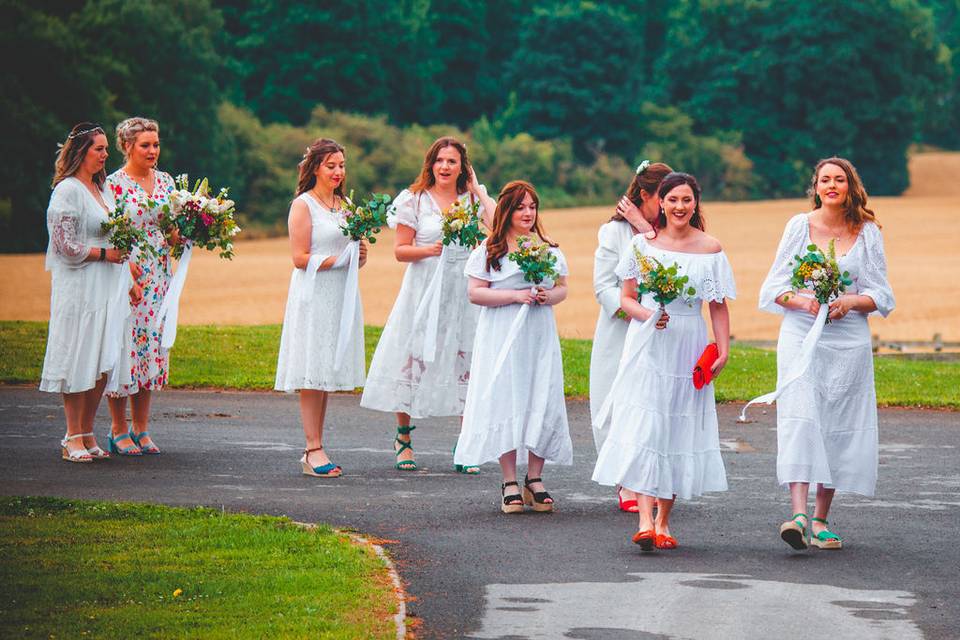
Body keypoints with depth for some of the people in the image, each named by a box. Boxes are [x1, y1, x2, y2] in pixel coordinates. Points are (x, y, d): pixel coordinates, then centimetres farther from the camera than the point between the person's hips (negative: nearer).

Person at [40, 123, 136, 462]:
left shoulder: (102, 189, 17)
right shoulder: (67, 190, -9)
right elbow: (65, 245, -14)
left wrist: (127, 281, 21)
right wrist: (104, 254, -15)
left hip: (109, 288, 8)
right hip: (80, 289, -8)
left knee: (105, 364, 5)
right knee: (79, 362, -6)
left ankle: (87, 434, 11)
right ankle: (73, 438, -1)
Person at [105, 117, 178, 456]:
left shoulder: (165, 181, 11)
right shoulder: (115, 184, -7)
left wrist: (181, 233, -5)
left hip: (158, 278, 6)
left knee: (151, 346, 7)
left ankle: (141, 429, 13)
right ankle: (119, 431, 4)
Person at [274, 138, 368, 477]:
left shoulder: (344, 205, 17)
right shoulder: (303, 205, -4)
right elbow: (300, 258, -10)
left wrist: (361, 255, -1)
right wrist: (341, 259, -14)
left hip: (341, 296, 7)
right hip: (313, 296, -7)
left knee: (327, 373, 6)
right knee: (312, 375, -7)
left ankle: (315, 449, 8)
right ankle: (313, 451, -8)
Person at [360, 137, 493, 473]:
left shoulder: (472, 199, 7)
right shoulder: (414, 200, 1)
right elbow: (400, 250, 1)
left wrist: (478, 191, -4)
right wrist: (427, 250, -17)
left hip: (463, 293, 2)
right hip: (424, 292, -2)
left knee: (467, 365, -2)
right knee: (413, 360, 1)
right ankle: (403, 438, 19)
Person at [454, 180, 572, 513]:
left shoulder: (549, 249, 12)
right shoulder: (489, 250, -1)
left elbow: (562, 288, 16)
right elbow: (475, 293, -6)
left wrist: (549, 296, -7)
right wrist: (516, 295, -14)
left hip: (540, 336, 4)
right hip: (502, 338, -4)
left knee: (542, 404, -1)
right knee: (505, 402, -5)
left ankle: (534, 479, 9)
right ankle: (510, 483, 1)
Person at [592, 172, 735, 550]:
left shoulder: (711, 250, 4)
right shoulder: (643, 244, 3)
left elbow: (718, 306, 6)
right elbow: (626, 298, 7)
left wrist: (723, 349, -4)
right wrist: (648, 316, -12)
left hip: (689, 348, 1)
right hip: (647, 345, -1)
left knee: (679, 431, 4)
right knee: (642, 428, -12)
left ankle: (663, 520, 13)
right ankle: (645, 520, -19)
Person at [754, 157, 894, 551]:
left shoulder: (867, 233, 6)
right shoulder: (800, 226, 4)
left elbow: (881, 295, 6)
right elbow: (775, 288, 4)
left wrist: (851, 302, -13)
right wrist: (805, 302, -15)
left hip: (849, 339, 1)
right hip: (801, 334, -1)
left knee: (838, 426, 2)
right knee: (799, 418, -15)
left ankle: (820, 519, 11)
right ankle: (798, 513, -26)